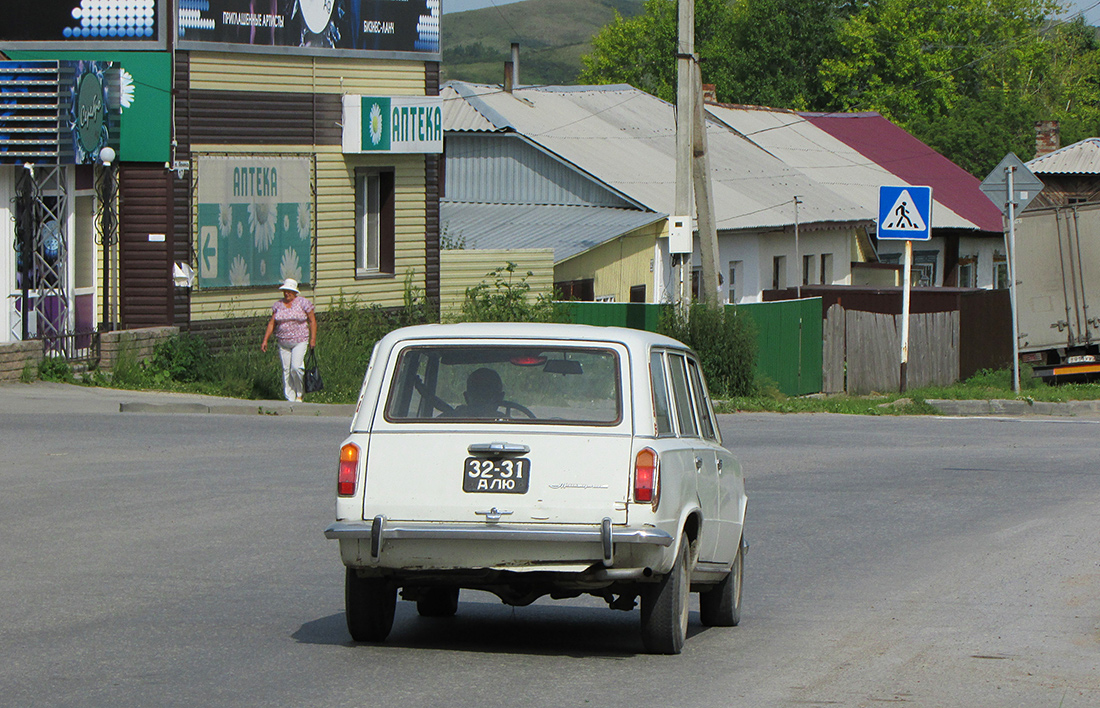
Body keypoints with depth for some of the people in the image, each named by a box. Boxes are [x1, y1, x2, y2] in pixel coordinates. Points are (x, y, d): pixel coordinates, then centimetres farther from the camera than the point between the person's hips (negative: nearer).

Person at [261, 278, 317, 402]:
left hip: (300, 341, -4)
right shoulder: (278, 305, 9)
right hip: (283, 343, 4)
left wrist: (313, 338, -5)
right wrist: (265, 340, 6)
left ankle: (300, 394, 4)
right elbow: (272, 323, 12)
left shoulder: (303, 303, -1)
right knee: (286, 370, 0)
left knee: (296, 367, -17)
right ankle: (290, 399, 5)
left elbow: (312, 321, 2)